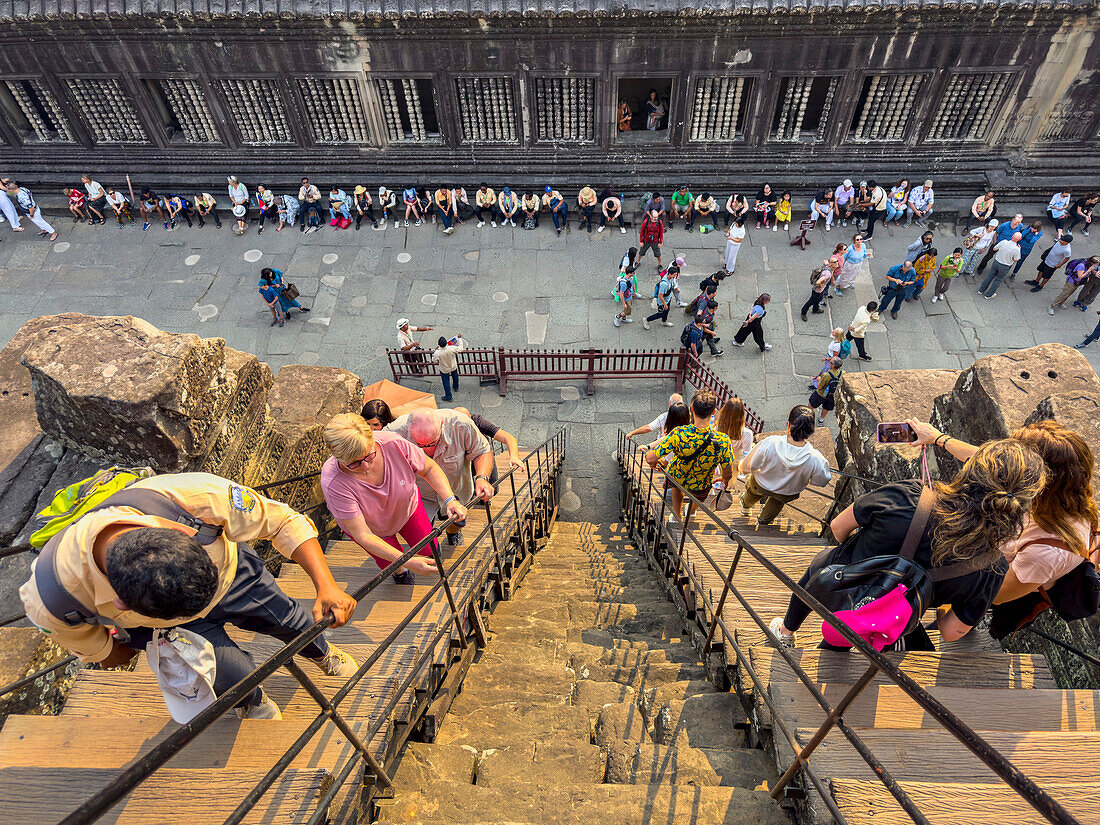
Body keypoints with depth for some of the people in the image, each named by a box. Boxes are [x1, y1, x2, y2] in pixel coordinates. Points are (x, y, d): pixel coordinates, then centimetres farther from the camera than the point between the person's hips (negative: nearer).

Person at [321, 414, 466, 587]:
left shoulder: (394, 445, -38)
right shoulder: (334, 484, -42)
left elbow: (429, 468, -19)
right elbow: (362, 535, -37)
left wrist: (450, 499, -34)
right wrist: (407, 562, -43)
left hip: (408, 506, 2)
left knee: (430, 551, 14)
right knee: (393, 565, 8)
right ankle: (400, 572, 45)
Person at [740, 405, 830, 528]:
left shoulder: (768, 444, -40)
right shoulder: (815, 459, -37)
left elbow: (747, 467, -23)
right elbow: (821, 481, -15)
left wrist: (740, 466, 1)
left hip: (760, 486, -1)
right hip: (788, 494, 1)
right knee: (778, 501, 39)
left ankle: (746, 506, 68)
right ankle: (764, 521, 65)